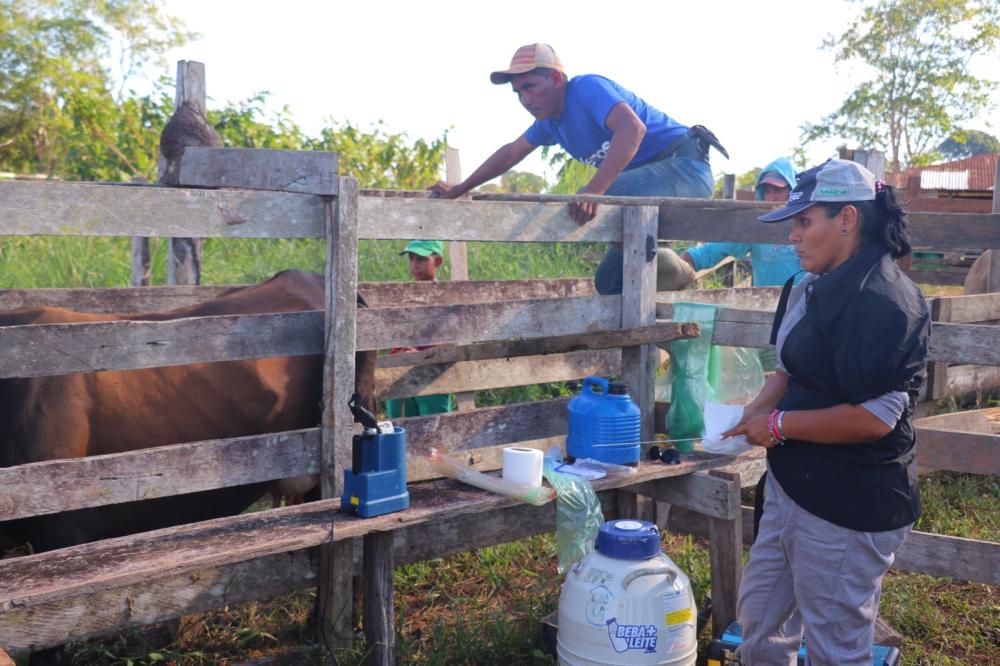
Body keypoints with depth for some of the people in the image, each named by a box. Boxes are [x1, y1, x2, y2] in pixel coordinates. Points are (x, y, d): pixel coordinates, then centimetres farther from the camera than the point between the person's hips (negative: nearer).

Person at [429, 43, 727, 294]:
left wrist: (594, 190, -44)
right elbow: (510, 153, 27)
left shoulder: (587, 88, -16)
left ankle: (678, 268, -17)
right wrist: (458, 190, 30)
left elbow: (632, 128, -34)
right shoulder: (551, 120, 11)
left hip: (685, 166, -9)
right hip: (656, 179, 9)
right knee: (609, 283, 8)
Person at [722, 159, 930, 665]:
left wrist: (779, 424, -17)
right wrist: (750, 414, -1)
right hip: (793, 488, 10)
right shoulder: (814, 288, 8)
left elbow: (874, 417, -27)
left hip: (848, 507, -9)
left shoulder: (882, 299, -21)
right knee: (758, 621, 23)